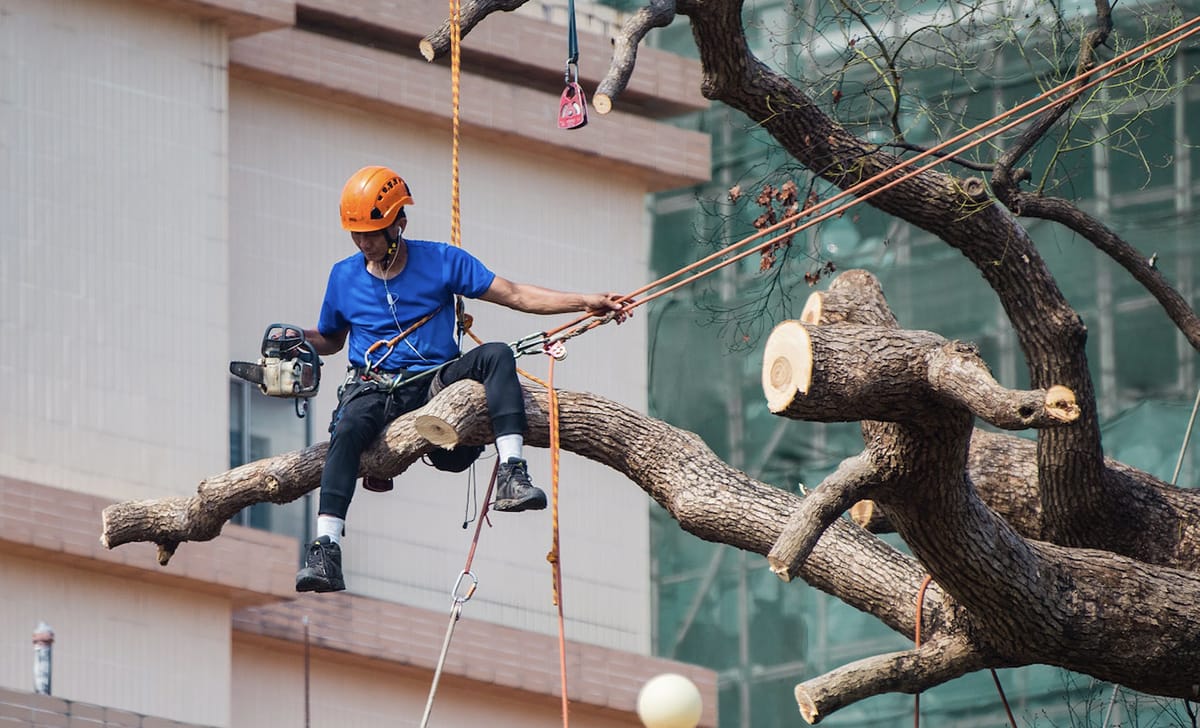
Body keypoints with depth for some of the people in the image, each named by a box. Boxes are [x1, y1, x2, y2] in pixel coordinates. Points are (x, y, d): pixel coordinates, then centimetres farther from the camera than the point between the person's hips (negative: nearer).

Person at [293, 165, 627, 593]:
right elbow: (330, 340, 25)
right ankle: (325, 552, -47)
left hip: (435, 383, 0)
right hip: (374, 389, 0)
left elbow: (515, 295, 2)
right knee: (348, 429, -35)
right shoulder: (344, 277, 11)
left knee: (495, 355, -29)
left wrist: (583, 302, -7)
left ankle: (511, 475, -41)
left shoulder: (441, 262, 4)